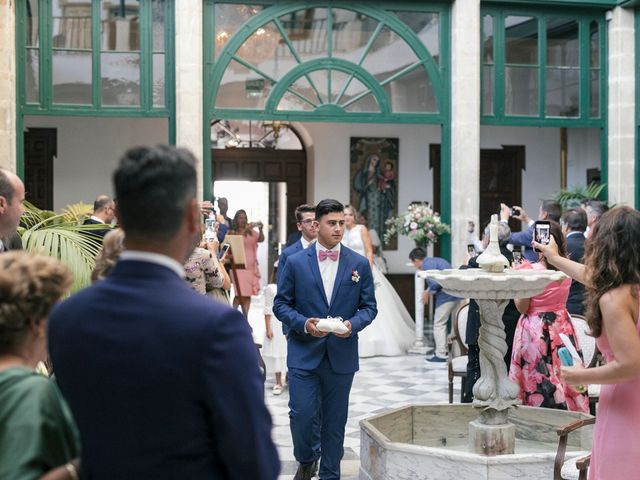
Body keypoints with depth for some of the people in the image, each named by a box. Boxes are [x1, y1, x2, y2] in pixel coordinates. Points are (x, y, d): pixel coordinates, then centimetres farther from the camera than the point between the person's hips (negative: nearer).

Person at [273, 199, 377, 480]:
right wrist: (303, 324, -15)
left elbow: (369, 306, 6)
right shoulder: (295, 262, 0)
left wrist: (353, 324, -14)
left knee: (335, 421, 9)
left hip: (341, 355, 1)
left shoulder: (359, 264, 3)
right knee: (302, 414, -4)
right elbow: (281, 304, 2)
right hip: (304, 353, -1)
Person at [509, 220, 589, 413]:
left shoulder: (530, 270, -17)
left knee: (537, 378, 3)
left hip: (536, 331, -5)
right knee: (564, 376, 10)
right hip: (562, 328, 5)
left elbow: (522, 307, -11)